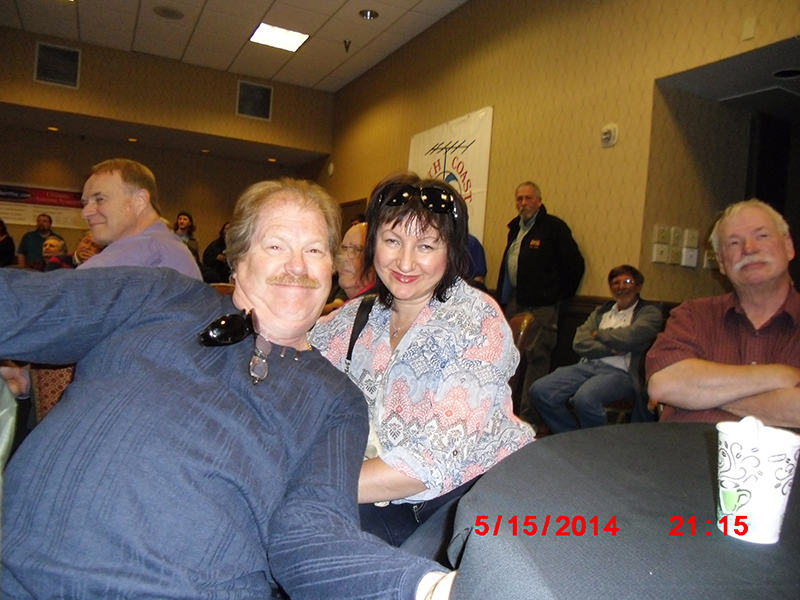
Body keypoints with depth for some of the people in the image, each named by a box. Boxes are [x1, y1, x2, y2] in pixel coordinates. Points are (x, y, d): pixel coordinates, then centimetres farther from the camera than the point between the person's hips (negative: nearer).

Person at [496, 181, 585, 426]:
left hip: (540, 306, -8)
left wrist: (560, 294, -4)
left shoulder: (553, 227, -7)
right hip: (513, 303, 8)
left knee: (536, 358, -6)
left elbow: (575, 263, -8)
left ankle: (529, 417, 1)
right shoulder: (515, 228, 16)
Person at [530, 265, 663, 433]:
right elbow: (579, 343, 9)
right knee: (539, 390, -18)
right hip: (588, 365, 6)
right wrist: (611, 349, -6)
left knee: (585, 398, -36)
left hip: (620, 372, -5)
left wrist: (598, 334, 6)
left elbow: (629, 337, -10)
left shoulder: (650, 312, 10)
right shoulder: (601, 311, 24)